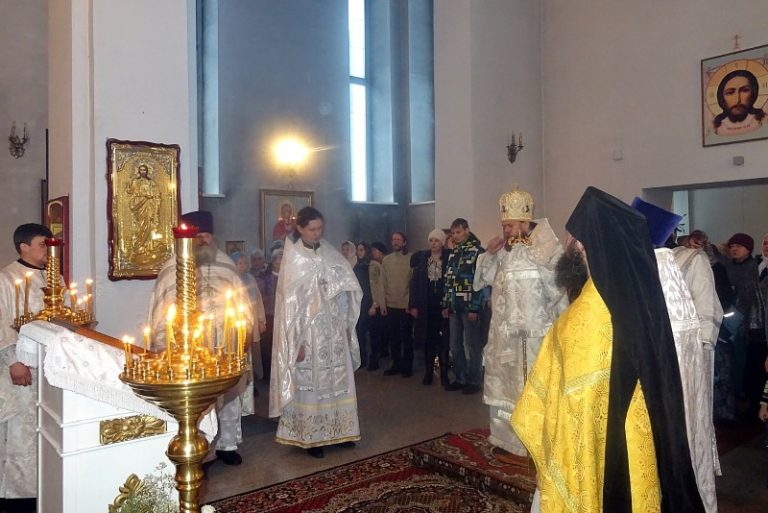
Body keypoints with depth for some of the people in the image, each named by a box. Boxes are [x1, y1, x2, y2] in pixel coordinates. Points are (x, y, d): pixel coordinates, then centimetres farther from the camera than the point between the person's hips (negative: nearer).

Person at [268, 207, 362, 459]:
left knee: (337, 380, 11)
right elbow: (290, 301, -11)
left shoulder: (329, 252, 5)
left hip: (335, 329, 5)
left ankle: (337, 431, 24)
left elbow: (346, 288, 9)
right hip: (310, 330, -5)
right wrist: (297, 340, -14)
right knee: (310, 382, 4)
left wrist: (346, 325, 5)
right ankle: (310, 437, 16)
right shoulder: (293, 259, -9)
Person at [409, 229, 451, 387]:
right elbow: (414, 282, 4)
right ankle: (428, 372, 16)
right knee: (428, 338, 8)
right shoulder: (421, 258, 5)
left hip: (443, 304, -2)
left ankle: (444, 373, 9)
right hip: (426, 306, 2)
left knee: (443, 338, 0)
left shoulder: (449, 257, -2)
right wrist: (413, 305, -1)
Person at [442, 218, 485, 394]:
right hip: (454, 307, 7)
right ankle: (460, 378, 23)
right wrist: (446, 305, 13)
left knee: (472, 346, 0)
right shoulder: (453, 253, 14)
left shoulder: (477, 251, -8)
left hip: (470, 307, -7)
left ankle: (473, 381, 11)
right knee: (455, 346, 12)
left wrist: (474, 308, -17)